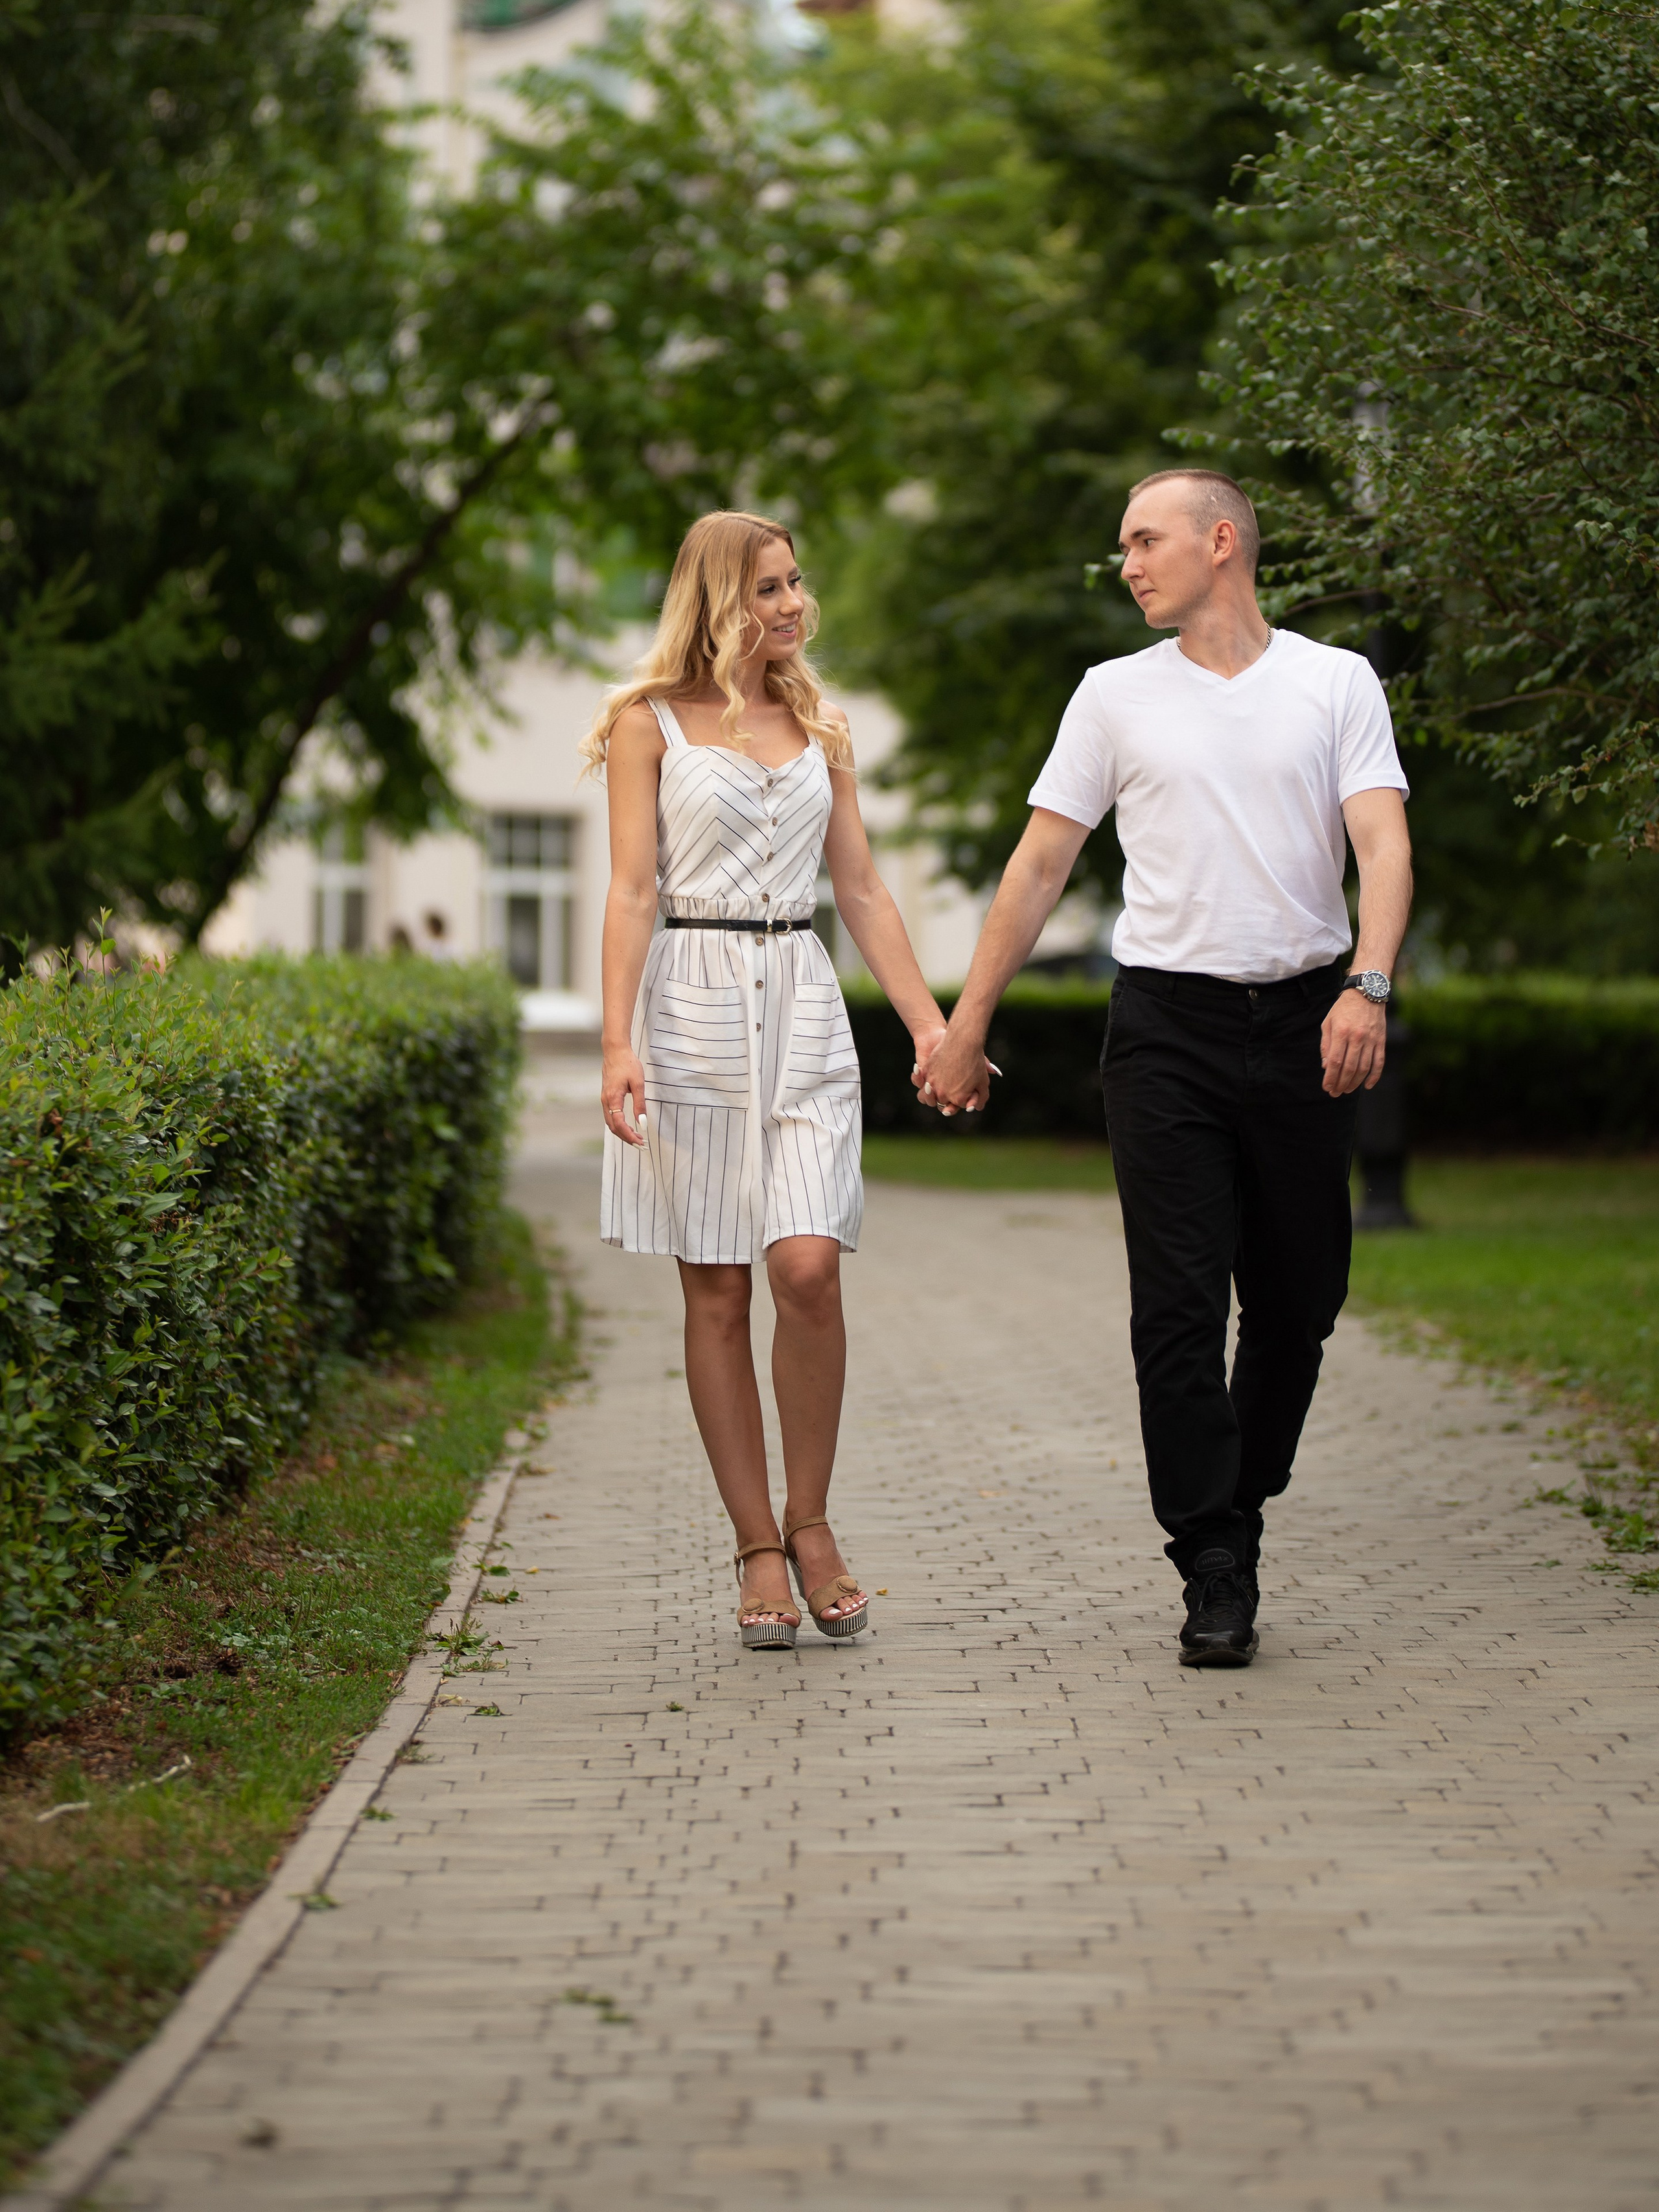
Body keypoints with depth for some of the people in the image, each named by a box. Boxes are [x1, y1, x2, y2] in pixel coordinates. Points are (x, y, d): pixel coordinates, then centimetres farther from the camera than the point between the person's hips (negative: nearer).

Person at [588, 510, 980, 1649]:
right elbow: (632, 890, -2)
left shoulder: (821, 727, 15)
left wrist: (930, 1022, 9)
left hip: (803, 1001, 3)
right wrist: (618, 1042, -12)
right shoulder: (650, 723, 4)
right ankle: (760, 1548, 7)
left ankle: (811, 1521, 4)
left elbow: (863, 889, 16)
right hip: (693, 1000, -2)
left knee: (809, 1268, -13)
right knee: (717, 1292, 0)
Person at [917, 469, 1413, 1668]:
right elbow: (1040, 865, 10)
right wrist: (966, 1027, 7)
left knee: (1300, 1299, 6)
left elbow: (1384, 843, -6)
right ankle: (1216, 1571, -6)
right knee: (1180, 1303, -9)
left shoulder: (1337, 682, 5)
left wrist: (1367, 986, -23)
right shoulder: (1116, 695, 8)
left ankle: (1240, 1509, 26)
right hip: (1169, 1026, 0)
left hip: (1305, 1026, 0)